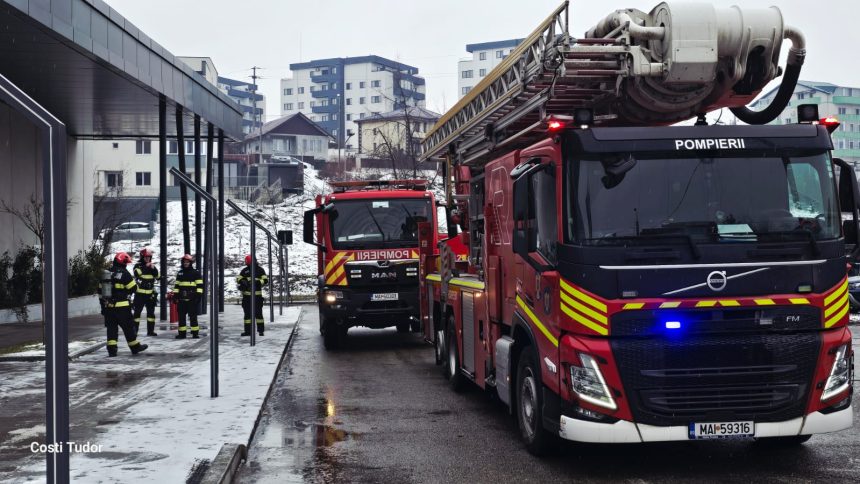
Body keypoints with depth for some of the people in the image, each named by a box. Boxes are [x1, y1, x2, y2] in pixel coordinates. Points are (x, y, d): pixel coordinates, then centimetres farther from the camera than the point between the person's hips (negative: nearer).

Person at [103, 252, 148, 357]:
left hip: (109, 306, 5)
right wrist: (136, 283, 13)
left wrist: (103, 303, 20)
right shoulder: (124, 273, -11)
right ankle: (135, 347, 15)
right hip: (122, 306, -5)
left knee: (111, 327, 8)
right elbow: (133, 288, -10)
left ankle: (111, 349, 2)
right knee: (128, 327, 6)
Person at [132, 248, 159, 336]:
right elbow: (137, 273, -21)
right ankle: (134, 330, -7)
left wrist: (153, 269, -11)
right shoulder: (138, 265, -1)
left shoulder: (152, 265, 12)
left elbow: (157, 276, 4)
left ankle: (150, 330, 14)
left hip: (150, 293, 5)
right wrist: (145, 267, -25)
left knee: (151, 312, 8)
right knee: (137, 311, -8)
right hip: (140, 293, -5)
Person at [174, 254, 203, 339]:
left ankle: (195, 333, 1)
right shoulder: (180, 273, 16)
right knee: (181, 316, 4)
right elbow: (176, 286, 19)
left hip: (192, 299, -5)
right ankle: (182, 333, 8)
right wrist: (175, 295, 11)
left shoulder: (195, 273, 0)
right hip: (182, 299, 5)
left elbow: (200, 285, -3)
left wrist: (198, 295, -11)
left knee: (193, 316, -3)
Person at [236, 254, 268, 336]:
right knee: (247, 313, 5)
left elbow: (265, 280, -5)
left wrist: (257, 282, -22)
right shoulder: (244, 270, 10)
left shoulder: (260, 270, 1)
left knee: (258, 312, -5)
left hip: (257, 295, -3)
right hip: (246, 295, 3)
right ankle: (247, 331, 9)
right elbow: (238, 279, 9)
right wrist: (243, 281, -15)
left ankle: (261, 330, 0)